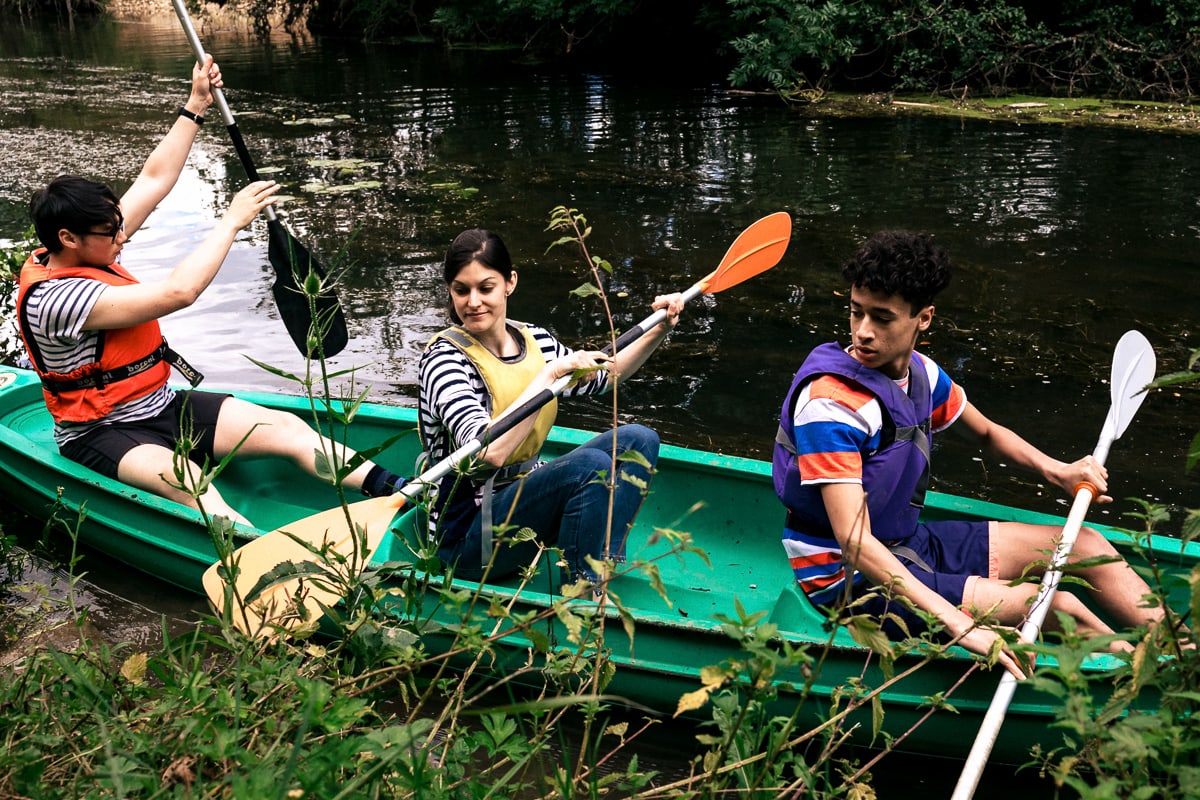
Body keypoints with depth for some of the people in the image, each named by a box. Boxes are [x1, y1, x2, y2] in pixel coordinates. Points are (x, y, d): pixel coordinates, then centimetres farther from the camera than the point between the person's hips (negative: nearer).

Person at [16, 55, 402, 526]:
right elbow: (178, 292, -33)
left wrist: (196, 106, 5)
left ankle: (400, 495, -23)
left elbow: (154, 180, 7)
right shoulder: (56, 300, -25)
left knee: (287, 428, -12)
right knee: (192, 488, -39)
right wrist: (232, 220, -23)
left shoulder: (75, 251, 2)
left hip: (163, 406, 8)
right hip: (103, 436, -8)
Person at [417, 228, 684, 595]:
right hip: (465, 534, -8)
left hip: (524, 497, 8)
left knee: (638, 439, -2)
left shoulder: (533, 340, 3)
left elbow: (602, 375, 22)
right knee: (592, 465, -27)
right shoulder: (445, 358, -18)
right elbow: (490, 452, -31)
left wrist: (659, 331, 10)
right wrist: (550, 373, -28)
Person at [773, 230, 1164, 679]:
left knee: (1085, 545, 7)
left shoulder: (920, 373, -2)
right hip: (847, 579, -9)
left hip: (910, 544, 9)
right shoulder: (831, 403, -27)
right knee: (1060, 607, -16)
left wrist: (1056, 471, 0)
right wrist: (961, 626, -39)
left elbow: (987, 433, 20)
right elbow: (854, 543, -33)